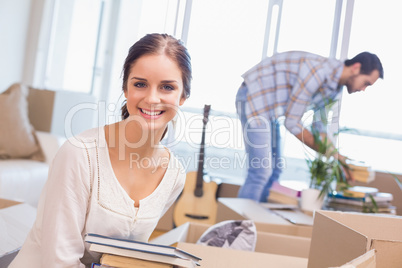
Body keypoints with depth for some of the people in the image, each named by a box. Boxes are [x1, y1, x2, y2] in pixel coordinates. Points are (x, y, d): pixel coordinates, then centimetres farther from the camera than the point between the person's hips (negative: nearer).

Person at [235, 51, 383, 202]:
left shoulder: (334, 87, 4)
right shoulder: (318, 72, -26)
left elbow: (319, 126, 12)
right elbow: (292, 122, -23)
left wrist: (337, 156, 2)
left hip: (270, 108, 10)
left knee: (274, 169, 11)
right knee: (261, 172, -14)